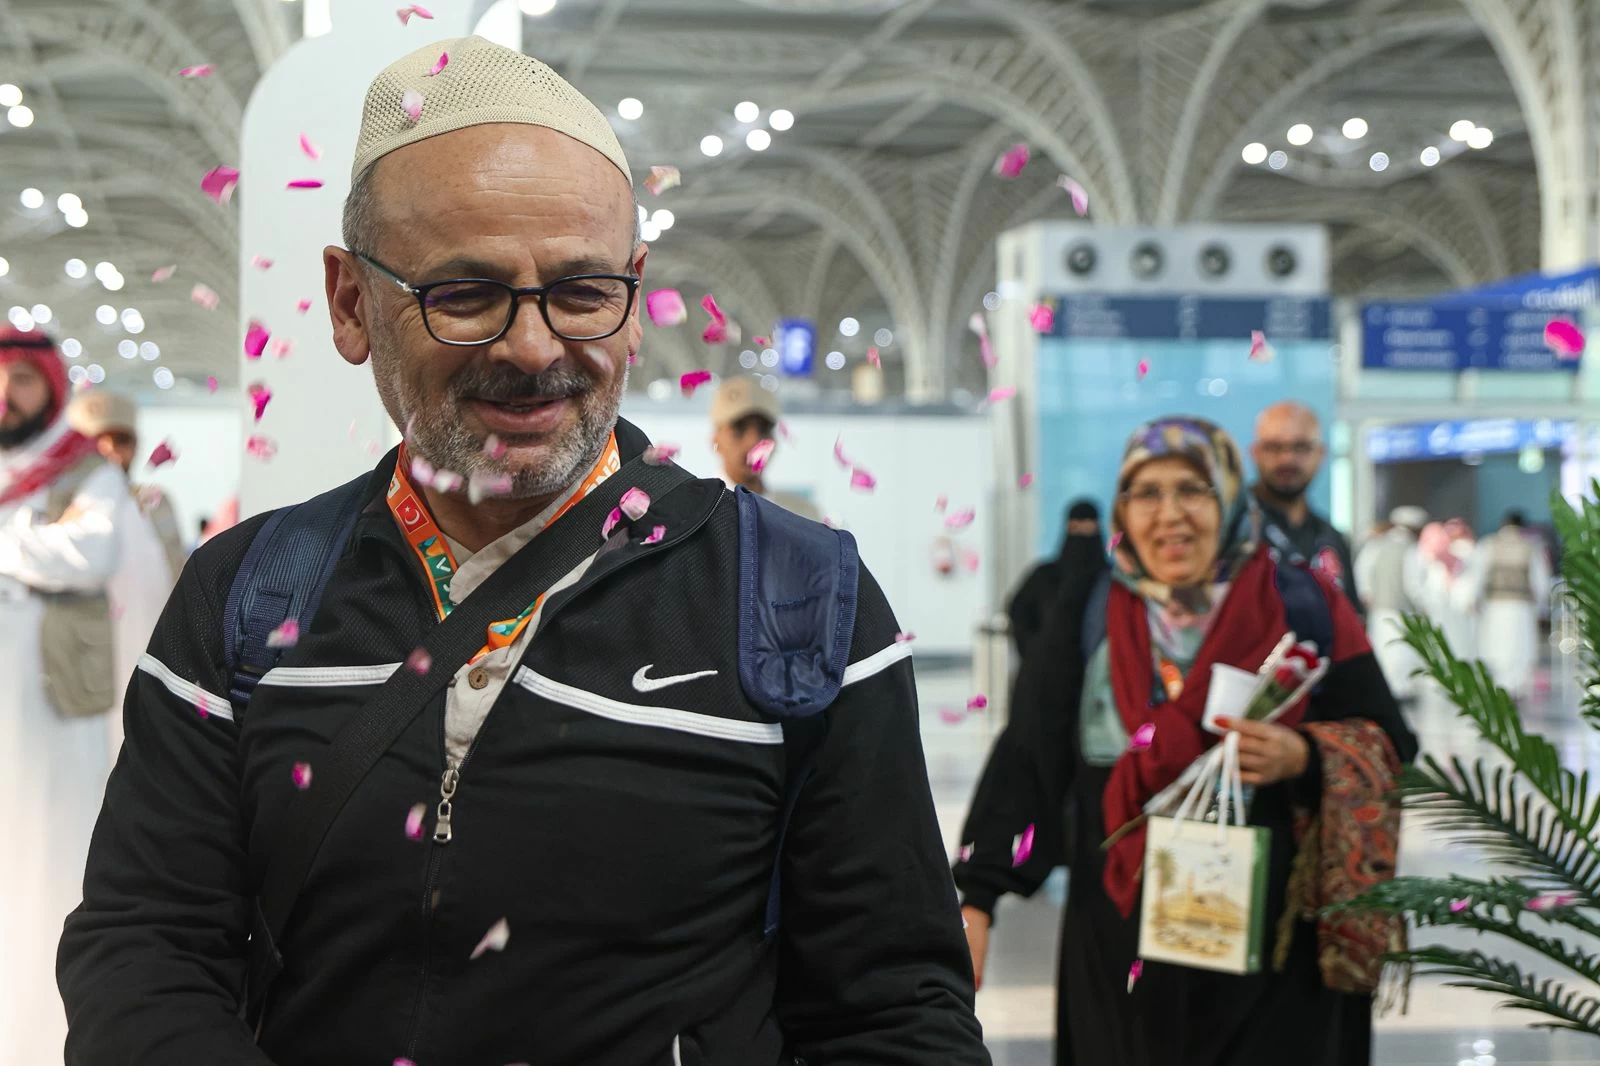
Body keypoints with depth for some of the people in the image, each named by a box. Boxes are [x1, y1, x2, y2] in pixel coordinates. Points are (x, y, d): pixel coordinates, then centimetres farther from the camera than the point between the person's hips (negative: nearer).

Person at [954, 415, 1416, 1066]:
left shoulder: (1303, 609, -2)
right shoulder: (1090, 617, 1)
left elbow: (1386, 746, 1)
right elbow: (1028, 760, -5)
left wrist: (1305, 758, -19)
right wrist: (977, 900, -14)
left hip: (1272, 940, -1)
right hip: (1123, 940, 1)